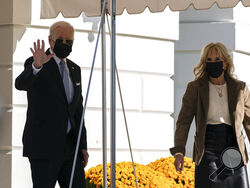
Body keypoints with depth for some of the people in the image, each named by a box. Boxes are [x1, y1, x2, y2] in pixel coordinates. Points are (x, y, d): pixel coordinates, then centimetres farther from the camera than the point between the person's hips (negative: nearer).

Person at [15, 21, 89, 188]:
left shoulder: (74, 69, 15)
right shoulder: (34, 64, -6)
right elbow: (20, 84, -29)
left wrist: (83, 146, 12)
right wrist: (36, 66, -49)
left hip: (69, 145, 6)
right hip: (43, 145, -6)